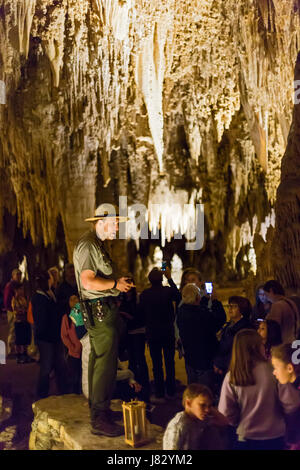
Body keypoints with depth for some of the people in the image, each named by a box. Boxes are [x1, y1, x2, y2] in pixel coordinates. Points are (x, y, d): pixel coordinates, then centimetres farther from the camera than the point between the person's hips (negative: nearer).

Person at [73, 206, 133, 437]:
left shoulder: (96, 244, 18)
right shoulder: (88, 245, -16)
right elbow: (88, 281, -26)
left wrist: (118, 281, 17)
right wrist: (116, 284, -19)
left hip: (103, 310, 11)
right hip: (100, 310, -11)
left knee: (99, 361, 17)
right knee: (105, 363, -9)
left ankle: (99, 409, 29)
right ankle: (100, 420, -3)